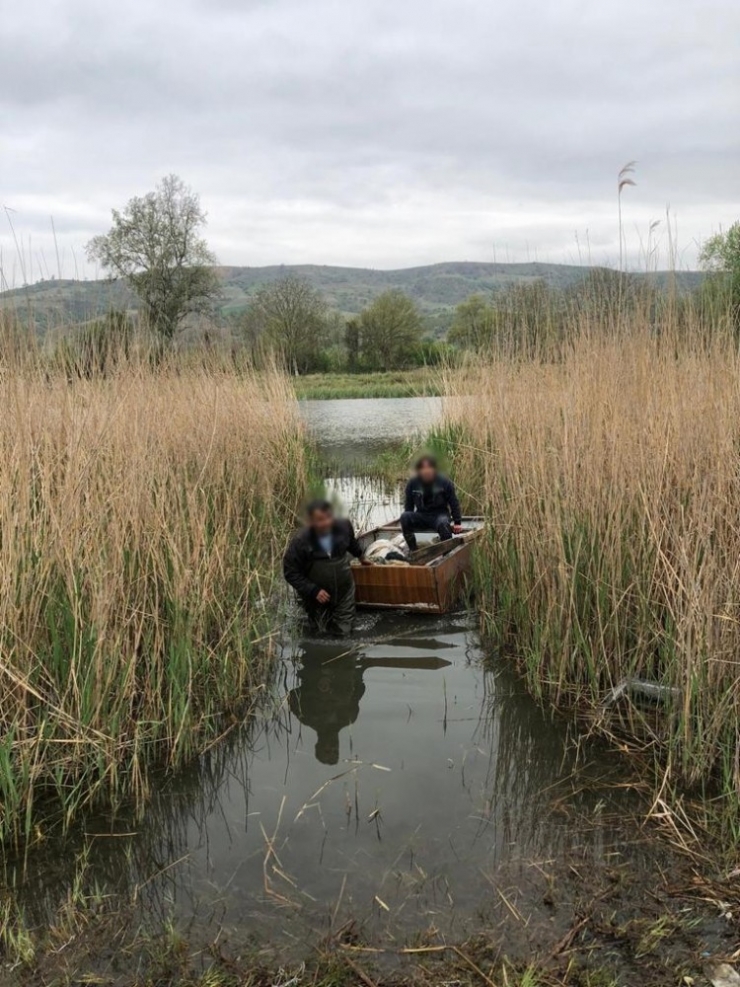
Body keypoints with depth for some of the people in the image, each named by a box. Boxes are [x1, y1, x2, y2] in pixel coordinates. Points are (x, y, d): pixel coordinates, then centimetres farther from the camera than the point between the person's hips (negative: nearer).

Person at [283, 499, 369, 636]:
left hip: (343, 592, 2)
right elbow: (290, 572, -19)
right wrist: (313, 590, -24)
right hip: (317, 595, -2)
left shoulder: (343, 527, -19)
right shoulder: (300, 542, -29)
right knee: (322, 630, 16)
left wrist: (360, 556, 25)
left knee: (343, 631, 11)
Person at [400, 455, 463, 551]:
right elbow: (409, 504, 9)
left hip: (440, 514, -2)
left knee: (443, 523, -38)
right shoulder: (412, 483, -3)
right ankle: (413, 551, -21)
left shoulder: (444, 482, -7)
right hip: (421, 515, 3)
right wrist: (406, 522, 3)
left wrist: (457, 522, -2)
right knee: (404, 517, -26)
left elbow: (454, 503, 0)